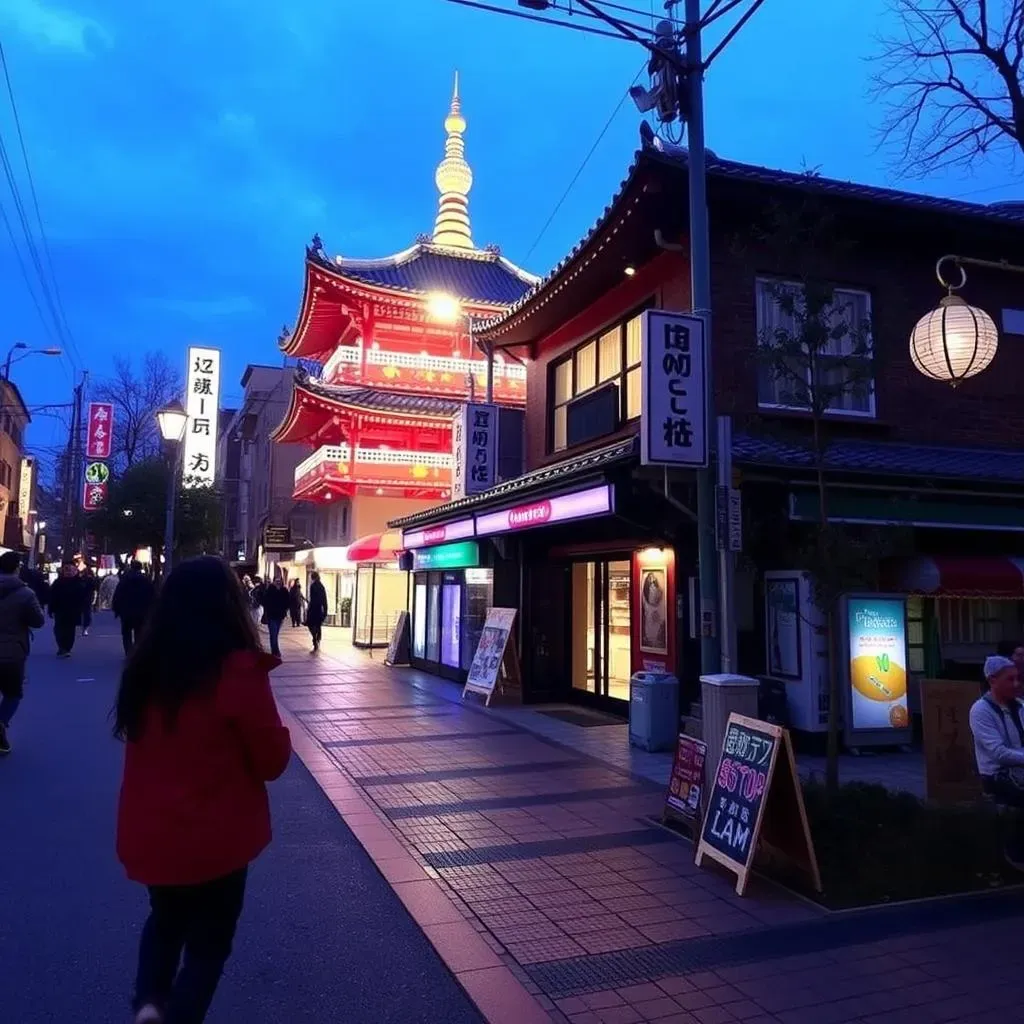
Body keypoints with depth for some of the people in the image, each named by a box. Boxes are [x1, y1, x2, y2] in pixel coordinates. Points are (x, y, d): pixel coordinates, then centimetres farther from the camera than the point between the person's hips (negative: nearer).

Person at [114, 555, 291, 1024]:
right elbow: (273, 760, -12)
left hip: (148, 833, 5)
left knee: (166, 919, 30)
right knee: (208, 941, 18)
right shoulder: (237, 669, -22)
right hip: (214, 839, -5)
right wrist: (279, 736, 5)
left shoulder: (144, 665, -6)